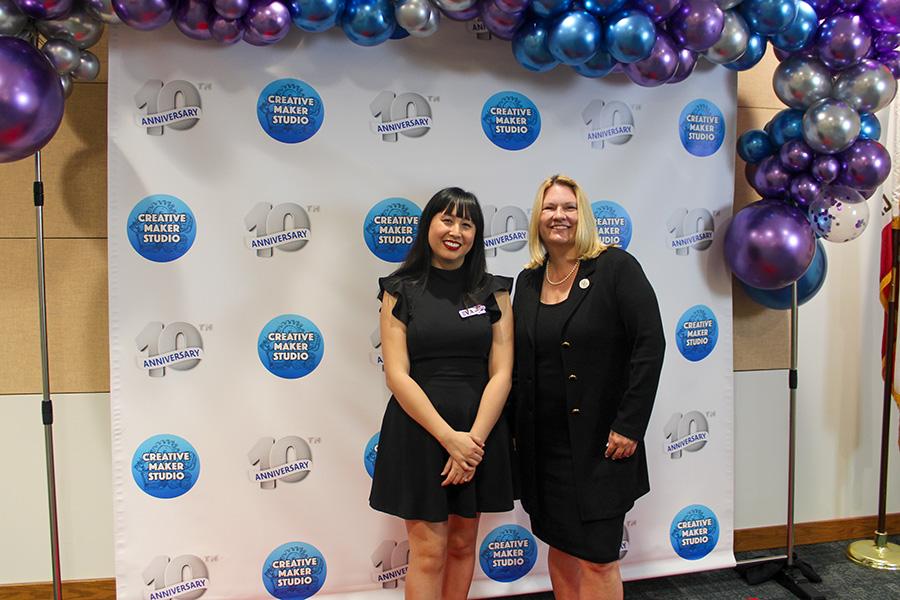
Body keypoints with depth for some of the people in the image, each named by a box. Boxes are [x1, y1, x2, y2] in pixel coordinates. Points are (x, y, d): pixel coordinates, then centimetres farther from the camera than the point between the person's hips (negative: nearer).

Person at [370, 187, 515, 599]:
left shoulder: (493, 291, 4)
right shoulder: (400, 290, -1)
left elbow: (501, 374, -1)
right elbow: (397, 375, -8)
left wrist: (473, 438, -13)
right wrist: (448, 437, -15)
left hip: (479, 431, 2)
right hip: (418, 433, -2)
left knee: (462, 544, 15)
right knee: (428, 552, 4)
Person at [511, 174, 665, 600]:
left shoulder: (616, 267, -7)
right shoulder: (528, 281, 9)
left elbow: (650, 345, -13)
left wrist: (629, 426, -15)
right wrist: (516, 428, 8)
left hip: (599, 442, -5)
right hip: (543, 444, 5)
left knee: (596, 557, 1)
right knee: (559, 547, 16)